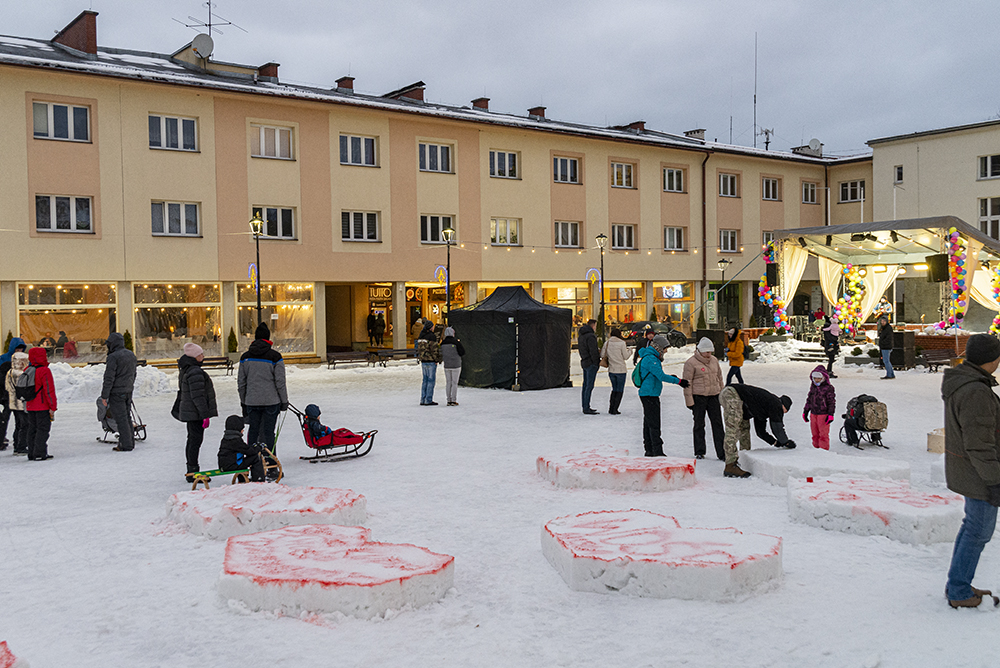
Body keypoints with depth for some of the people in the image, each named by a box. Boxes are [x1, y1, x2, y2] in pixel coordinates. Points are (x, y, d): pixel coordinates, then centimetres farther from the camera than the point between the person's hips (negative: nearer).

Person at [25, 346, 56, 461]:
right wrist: (52, 407, -14)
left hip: (30, 407, 8)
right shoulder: (45, 371, -15)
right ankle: (39, 454, -6)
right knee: (42, 429, -3)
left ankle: (31, 454, 17)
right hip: (43, 407, -8)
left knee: (32, 429, 13)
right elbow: (49, 390, -17)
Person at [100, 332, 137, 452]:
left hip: (117, 393, -8)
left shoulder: (113, 357, -16)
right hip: (128, 391, 8)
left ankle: (126, 445, -3)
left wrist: (104, 395, -13)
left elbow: (109, 378, -17)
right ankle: (130, 441, 20)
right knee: (127, 416, 15)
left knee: (121, 418, -4)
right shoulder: (131, 355, 10)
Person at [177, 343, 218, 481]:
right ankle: (193, 473, -4)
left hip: (189, 412, 11)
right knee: (196, 440, -7)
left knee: (192, 440, 16)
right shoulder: (195, 372, -20)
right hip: (195, 413, -11)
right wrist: (205, 414, -21)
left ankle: (191, 471, 25)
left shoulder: (186, 370, 14)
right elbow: (198, 396, -23)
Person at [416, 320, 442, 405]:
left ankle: (423, 400, 11)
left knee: (425, 380, 11)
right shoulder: (432, 336, -14)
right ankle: (429, 400, -3)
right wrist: (436, 360, -9)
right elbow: (434, 349, -17)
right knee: (431, 380, -3)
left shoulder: (421, 336, 11)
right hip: (431, 361, -8)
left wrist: (421, 358, 18)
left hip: (423, 361, 8)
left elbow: (419, 348, 14)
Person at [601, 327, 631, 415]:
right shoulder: (621, 343, -11)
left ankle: (611, 409, 15)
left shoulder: (607, 343, 1)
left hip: (611, 370, 5)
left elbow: (602, 355, 0)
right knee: (619, 390, 6)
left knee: (614, 389, 18)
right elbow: (626, 357, -7)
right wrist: (627, 350, 12)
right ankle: (614, 410, 3)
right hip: (621, 370, -5)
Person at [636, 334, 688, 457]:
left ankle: (649, 450, 20)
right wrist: (678, 381, -19)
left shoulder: (652, 357, 16)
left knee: (648, 422, 14)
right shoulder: (650, 359, -17)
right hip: (649, 395, -11)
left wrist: (670, 377, 11)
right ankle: (657, 451, -9)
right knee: (654, 423, -9)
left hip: (648, 395, 11)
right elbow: (661, 376, -22)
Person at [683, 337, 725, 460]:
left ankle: (722, 453, 5)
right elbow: (687, 382, -8)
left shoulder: (714, 360, 10)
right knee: (699, 425, 5)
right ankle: (699, 452, 16)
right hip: (698, 398, -5)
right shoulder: (691, 363, -8)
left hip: (714, 397, 5)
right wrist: (689, 401, -12)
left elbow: (719, 378, 19)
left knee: (718, 424, 2)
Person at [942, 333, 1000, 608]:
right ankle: (959, 593, 14)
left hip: (965, 467, 10)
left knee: (973, 525, 20)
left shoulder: (960, 381, 5)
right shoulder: (976, 393, -28)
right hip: (978, 472, -10)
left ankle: (958, 584, 31)